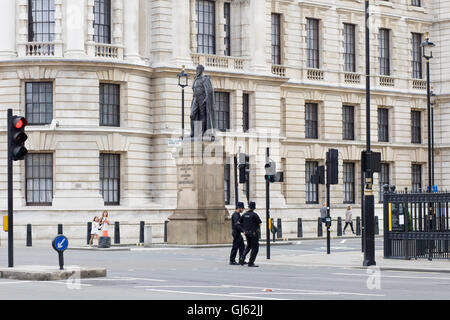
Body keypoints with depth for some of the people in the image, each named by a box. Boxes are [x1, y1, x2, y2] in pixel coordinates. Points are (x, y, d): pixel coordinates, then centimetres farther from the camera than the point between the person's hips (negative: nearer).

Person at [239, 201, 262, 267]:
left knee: (249, 246, 24)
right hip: (254, 233, -6)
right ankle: (251, 263, -1)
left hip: (247, 233, 6)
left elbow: (239, 222, 12)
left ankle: (242, 258, 7)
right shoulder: (254, 214, -14)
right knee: (255, 248, 2)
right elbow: (260, 224, -11)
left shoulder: (244, 215, 3)